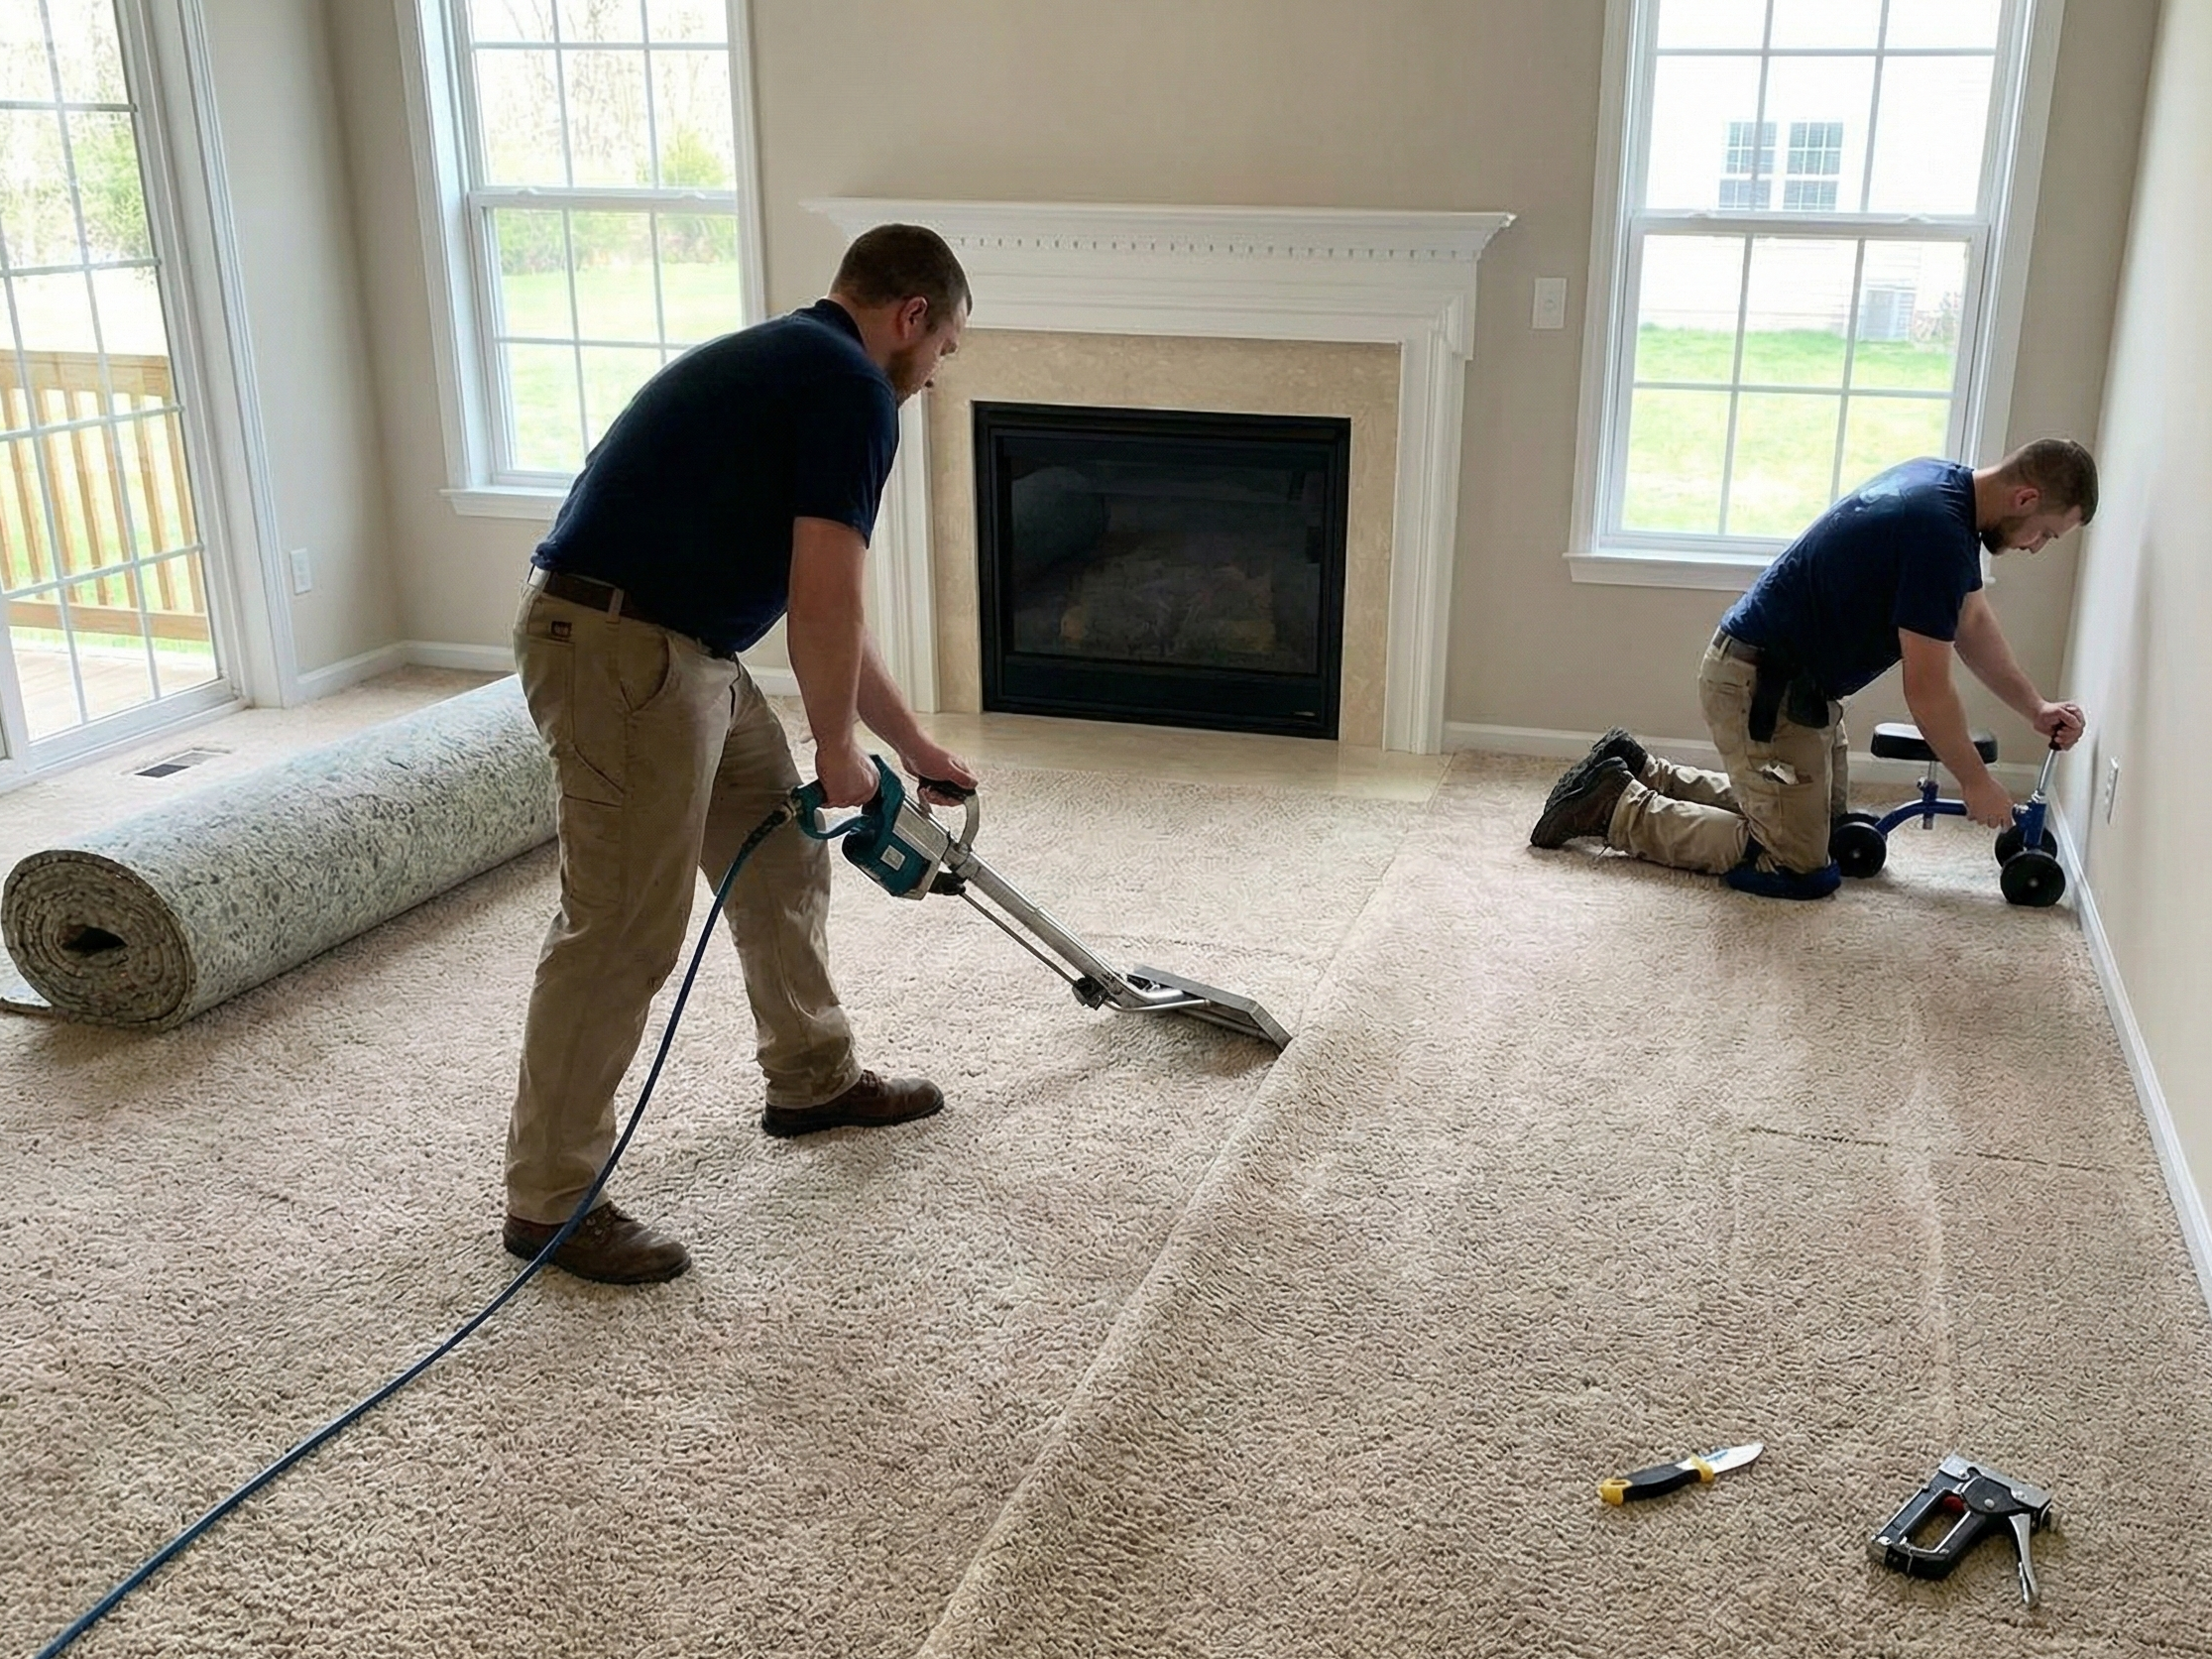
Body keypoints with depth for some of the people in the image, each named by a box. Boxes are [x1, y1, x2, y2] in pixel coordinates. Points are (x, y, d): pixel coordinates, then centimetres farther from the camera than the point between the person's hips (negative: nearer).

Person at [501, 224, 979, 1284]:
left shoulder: (791, 362, 22)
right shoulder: (854, 389, -10)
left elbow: (818, 606, 26)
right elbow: (825, 603, -16)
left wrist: (910, 743, 29)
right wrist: (837, 745, -1)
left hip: (680, 648, 11)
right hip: (621, 650, -11)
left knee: (782, 858, 20)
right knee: (623, 930, -5)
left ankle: (812, 1080, 36)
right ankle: (549, 1200, 7)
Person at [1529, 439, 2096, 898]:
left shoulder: (1944, 483, 6)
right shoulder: (1937, 531, -25)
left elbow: (1971, 623, 17)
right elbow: (1927, 690, -20)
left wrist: (2036, 708, 11)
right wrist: (1977, 783, -7)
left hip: (1795, 683, 11)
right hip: (1762, 687, -11)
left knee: (1827, 825, 22)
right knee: (1801, 868, -5)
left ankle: (1641, 772, 22)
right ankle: (1618, 807, -1)